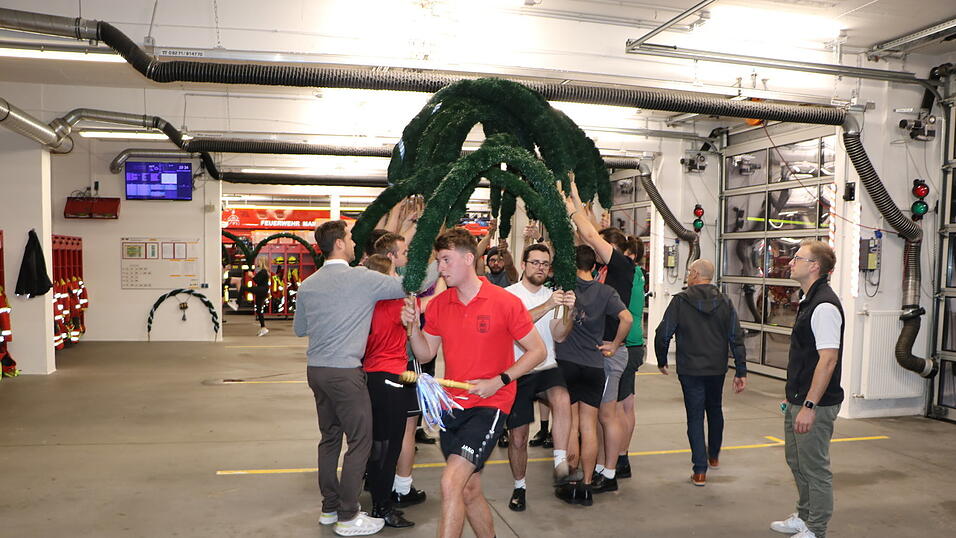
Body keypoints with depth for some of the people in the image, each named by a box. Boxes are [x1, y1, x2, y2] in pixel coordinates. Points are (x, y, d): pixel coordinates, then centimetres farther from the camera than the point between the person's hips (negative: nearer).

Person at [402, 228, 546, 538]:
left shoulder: (505, 302, -11)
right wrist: (413, 325, -9)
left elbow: (537, 350, -6)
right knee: (469, 490, 16)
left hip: (489, 405, -6)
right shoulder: (438, 305, 3)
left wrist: (498, 381, -15)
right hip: (451, 405, 6)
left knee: (451, 482, -18)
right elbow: (425, 354, 9)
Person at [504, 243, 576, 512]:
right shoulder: (509, 294, -3)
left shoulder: (552, 295, 8)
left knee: (562, 399, -33)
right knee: (518, 437, 6)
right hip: (518, 372, -2)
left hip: (547, 368, 2)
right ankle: (519, 487, 29)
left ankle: (560, 463, -23)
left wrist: (569, 310, -22)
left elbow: (560, 335, -3)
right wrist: (547, 306, -35)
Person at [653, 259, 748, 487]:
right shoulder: (725, 303, 1)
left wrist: (662, 361, 6)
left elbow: (663, 334, -10)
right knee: (715, 410, 23)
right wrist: (741, 371, 2)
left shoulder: (680, 301, -9)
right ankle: (714, 456, 41)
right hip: (717, 369, 4)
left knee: (695, 416, 3)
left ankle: (700, 470, 0)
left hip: (690, 369, -4)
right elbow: (736, 338, -1)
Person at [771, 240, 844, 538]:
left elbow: (828, 359, -25)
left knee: (815, 468, 2)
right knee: (797, 461, 21)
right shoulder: (808, 301, 12)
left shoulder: (825, 305, -20)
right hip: (798, 401, 10)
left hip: (815, 405, -10)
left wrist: (809, 406, -25)